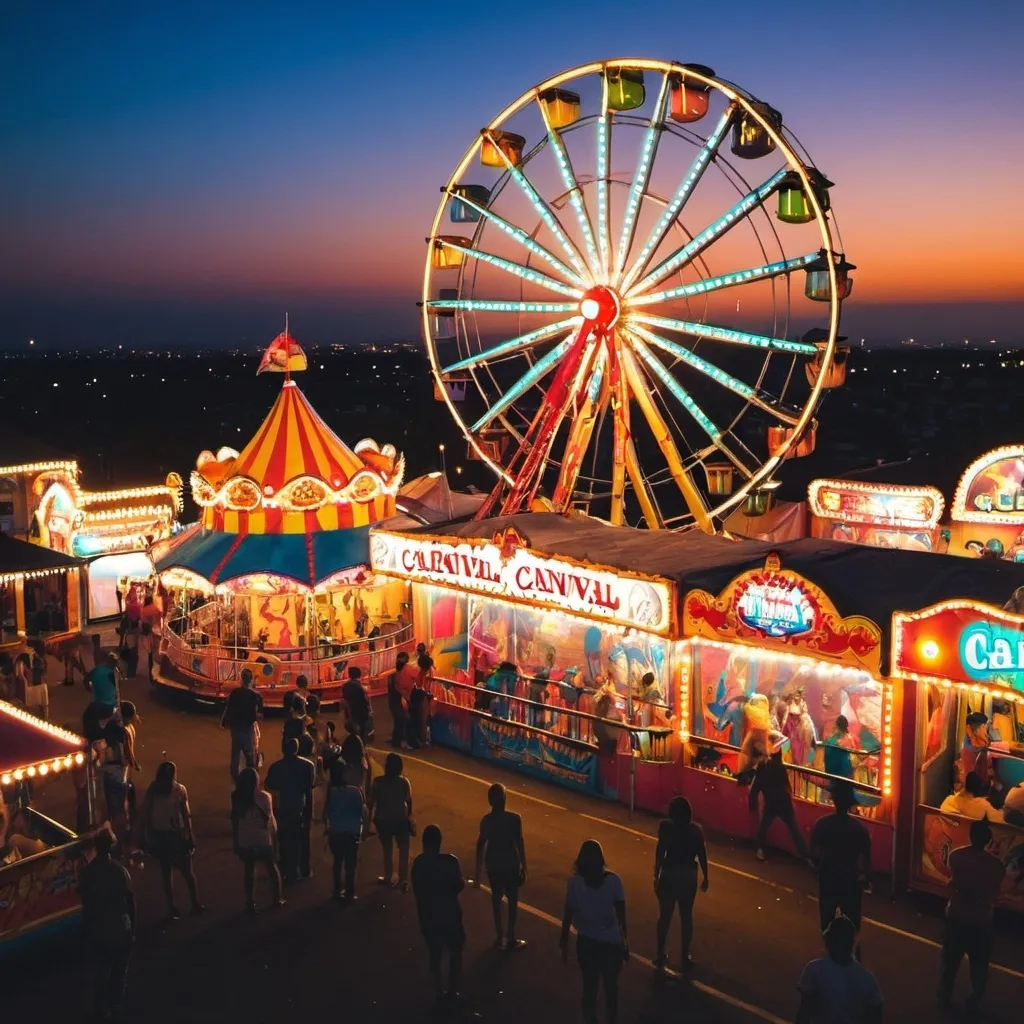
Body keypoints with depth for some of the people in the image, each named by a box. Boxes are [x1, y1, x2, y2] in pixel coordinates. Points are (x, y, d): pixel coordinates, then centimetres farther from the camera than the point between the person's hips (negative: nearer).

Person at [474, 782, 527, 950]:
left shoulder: (486, 820, -9)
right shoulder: (514, 818, -18)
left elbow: (480, 845, -4)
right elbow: (520, 844, -12)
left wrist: (479, 870, 6)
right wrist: (524, 867, -1)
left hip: (493, 865, 3)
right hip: (511, 864, -3)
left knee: (496, 899, 16)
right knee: (512, 899, 13)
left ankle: (501, 937, 24)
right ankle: (511, 937, 20)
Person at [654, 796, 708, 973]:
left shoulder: (666, 827, -11)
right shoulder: (696, 830, -5)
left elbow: (660, 852, -13)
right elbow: (702, 855, -2)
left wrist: (656, 876, -5)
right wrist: (705, 877, 10)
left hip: (669, 875, -1)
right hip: (688, 876, 1)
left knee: (665, 916, 12)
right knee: (686, 916, 15)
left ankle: (660, 956, 19)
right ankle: (685, 956, 21)